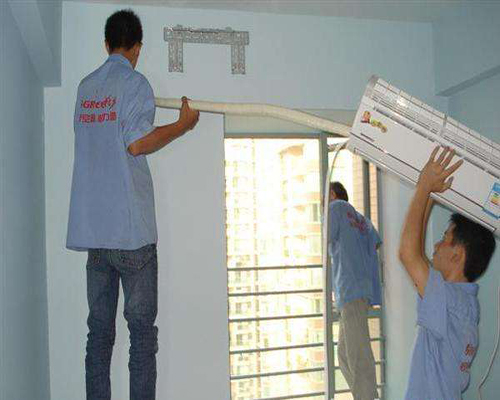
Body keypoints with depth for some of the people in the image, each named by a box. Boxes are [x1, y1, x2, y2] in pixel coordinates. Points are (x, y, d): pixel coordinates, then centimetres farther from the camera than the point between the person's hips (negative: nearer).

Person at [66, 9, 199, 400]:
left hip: (92, 230, 6)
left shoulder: (85, 86, 16)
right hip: (130, 228, -6)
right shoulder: (135, 82, -3)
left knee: (99, 328, 9)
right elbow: (137, 144, -14)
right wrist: (182, 125, 0)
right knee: (142, 327, 0)